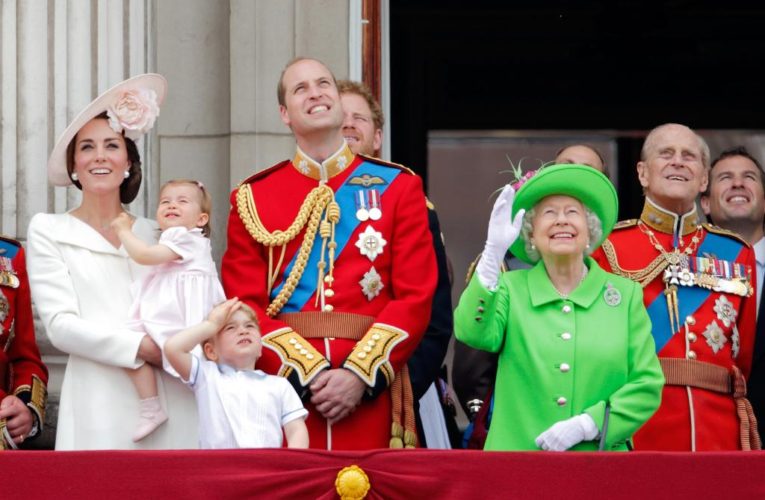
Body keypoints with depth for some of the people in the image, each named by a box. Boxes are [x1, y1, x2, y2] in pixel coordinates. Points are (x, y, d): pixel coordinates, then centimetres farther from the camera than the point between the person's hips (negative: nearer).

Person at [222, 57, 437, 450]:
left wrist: (360, 375, -11)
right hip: (283, 385, 0)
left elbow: (416, 296, 1)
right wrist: (308, 373, -12)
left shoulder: (398, 187, 9)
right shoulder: (252, 198, 9)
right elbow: (244, 305, 1)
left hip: (370, 395, 0)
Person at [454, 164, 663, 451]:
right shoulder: (511, 288, 4)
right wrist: (494, 252, -21)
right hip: (517, 449, 0)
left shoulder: (625, 294, 4)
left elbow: (647, 385, -1)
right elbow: (474, 333, -15)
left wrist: (587, 425, -14)